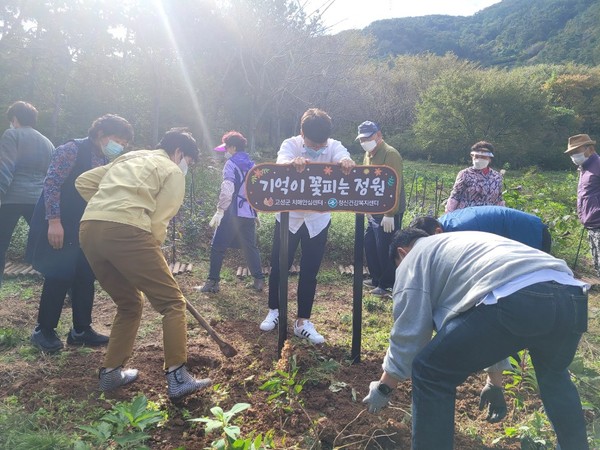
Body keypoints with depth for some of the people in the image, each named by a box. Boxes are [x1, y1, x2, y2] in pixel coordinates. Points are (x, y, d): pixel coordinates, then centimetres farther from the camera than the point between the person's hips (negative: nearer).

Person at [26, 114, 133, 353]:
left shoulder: (106, 162, 10)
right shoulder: (72, 150, -13)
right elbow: (51, 183, -19)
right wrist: (54, 222, -24)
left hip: (85, 228, 8)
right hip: (59, 226, -8)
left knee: (85, 277, 7)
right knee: (60, 276, -4)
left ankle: (81, 330, 18)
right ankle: (43, 330, 13)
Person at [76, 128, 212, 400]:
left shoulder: (128, 159, 33)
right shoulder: (173, 171, 12)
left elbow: (83, 182, 28)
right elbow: (158, 222, 2)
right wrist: (151, 259, 14)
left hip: (88, 228, 8)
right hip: (126, 231, -8)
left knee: (129, 304, 23)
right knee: (172, 302, 0)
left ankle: (111, 372, 26)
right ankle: (177, 378, -4)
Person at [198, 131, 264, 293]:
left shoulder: (231, 164, -8)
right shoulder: (252, 165, 14)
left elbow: (227, 190, -20)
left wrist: (219, 211, -18)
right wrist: (256, 211, 25)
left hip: (233, 213, -7)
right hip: (249, 213, 7)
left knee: (218, 247, 3)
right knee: (250, 247, 14)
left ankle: (213, 282, 5)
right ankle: (259, 280, 14)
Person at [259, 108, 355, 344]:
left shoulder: (334, 147, -9)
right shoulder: (290, 145, -14)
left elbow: (343, 157, -31)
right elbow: (281, 163, -35)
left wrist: (347, 162, -56)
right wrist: (293, 163, -59)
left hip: (318, 220, 1)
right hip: (289, 216, -1)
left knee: (309, 272, 6)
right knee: (279, 266, 9)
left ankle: (303, 322, 19)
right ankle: (274, 311, 31)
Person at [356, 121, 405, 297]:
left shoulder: (390, 154, -15)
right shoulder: (368, 154, 13)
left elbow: (394, 186, -20)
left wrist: (390, 214, -23)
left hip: (388, 213, -9)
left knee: (384, 248, -3)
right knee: (370, 245, 14)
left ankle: (387, 285, 11)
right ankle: (376, 278, 29)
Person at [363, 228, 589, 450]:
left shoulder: (414, 259, 19)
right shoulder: (458, 243, 41)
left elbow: (407, 334, 12)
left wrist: (384, 387, 25)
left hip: (516, 301, -9)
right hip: (572, 296, 9)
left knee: (430, 372, 8)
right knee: (554, 374, 38)